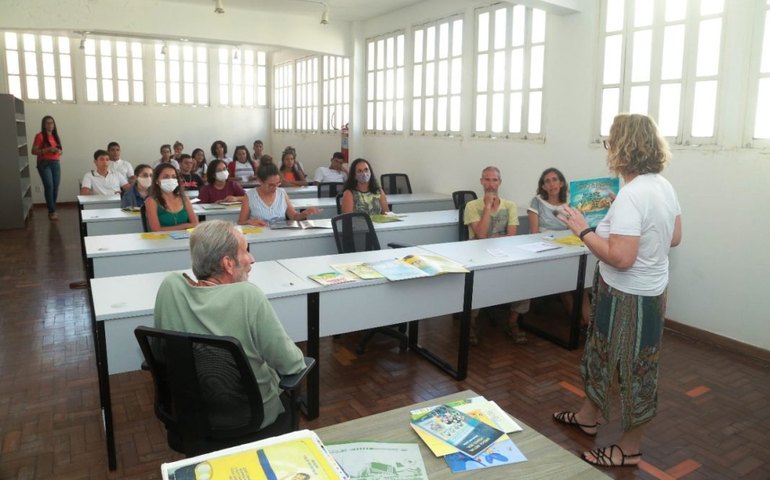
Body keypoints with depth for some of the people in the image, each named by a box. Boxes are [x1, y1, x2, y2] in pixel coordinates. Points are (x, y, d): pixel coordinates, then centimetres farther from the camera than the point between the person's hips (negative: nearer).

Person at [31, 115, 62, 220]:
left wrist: (58, 151, 2)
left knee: (56, 187, 0)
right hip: (44, 164, -6)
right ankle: (52, 211, -9)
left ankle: (52, 209, 11)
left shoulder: (55, 135, 15)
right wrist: (48, 149, -18)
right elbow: (33, 151, -7)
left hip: (56, 163, 6)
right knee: (49, 186, -13)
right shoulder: (40, 136, -3)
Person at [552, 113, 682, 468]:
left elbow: (621, 258, -32)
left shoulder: (631, 195, -28)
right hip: (648, 291, 10)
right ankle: (588, 417, 43)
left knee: (633, 370, 8)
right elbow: (674, 238, 12)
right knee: (602, 353, 24)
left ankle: (629, 449, 28)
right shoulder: (663, 186, 2)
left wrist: (584, 231, -21)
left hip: (630, 297, -10)